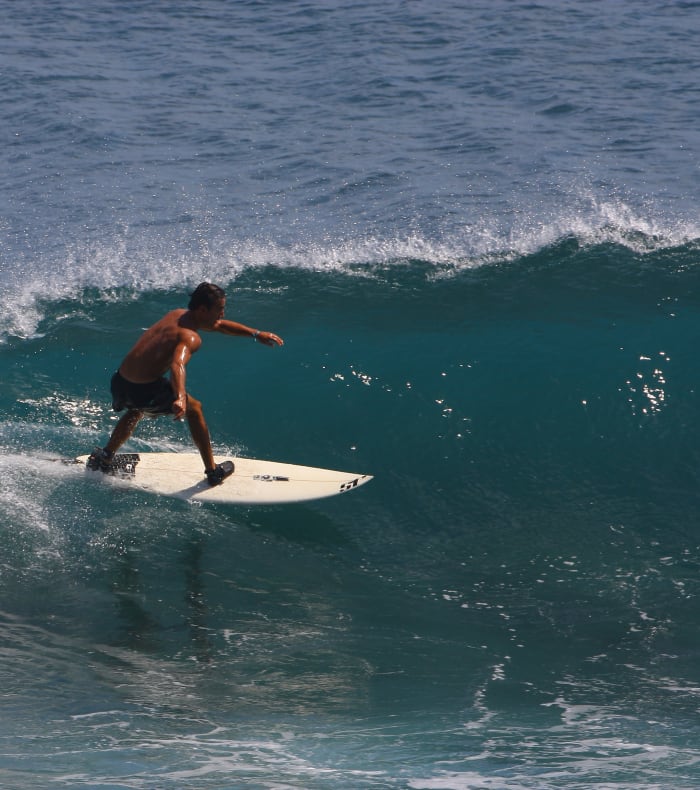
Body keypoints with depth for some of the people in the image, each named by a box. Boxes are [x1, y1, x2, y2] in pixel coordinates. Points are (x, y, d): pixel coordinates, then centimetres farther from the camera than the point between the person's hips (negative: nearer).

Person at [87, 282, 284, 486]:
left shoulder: (177, 315, 14)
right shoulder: (191, 337, -15)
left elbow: (220, 325, 28)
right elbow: (177, 364, -36)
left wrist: (256, 334, 31)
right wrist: (180, 398, -52)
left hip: (119, 383, 8)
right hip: (144, 391, -8)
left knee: (136, 410, 41)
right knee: (194, 408, 15)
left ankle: (104, 456, 38)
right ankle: (213, 472, 20)